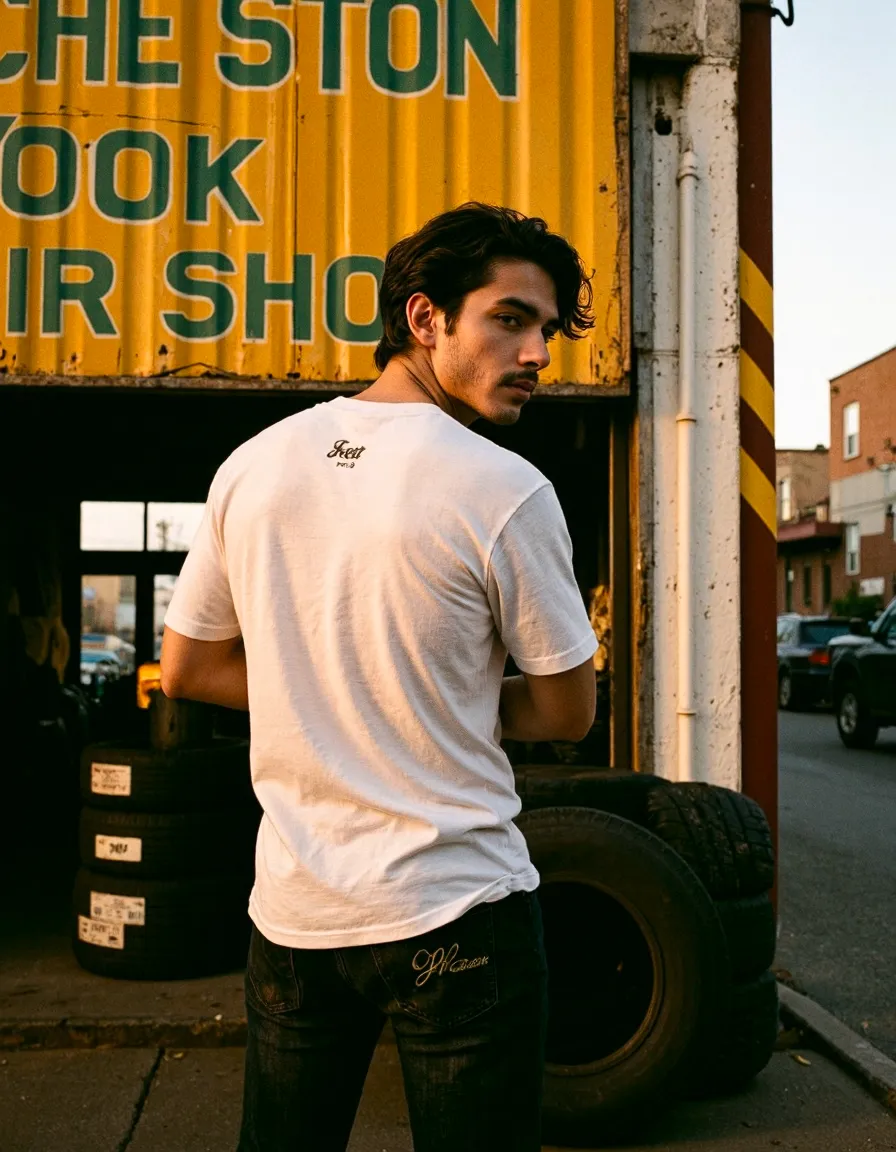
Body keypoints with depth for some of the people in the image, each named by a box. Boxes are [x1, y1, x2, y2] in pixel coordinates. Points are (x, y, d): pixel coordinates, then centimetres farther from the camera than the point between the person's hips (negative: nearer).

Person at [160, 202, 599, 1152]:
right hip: (455, 914, -4)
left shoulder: (251, 466, 0)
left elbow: (187, 669, 9)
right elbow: (567, 712, -6)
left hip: (292, 909, 5)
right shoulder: (506, 491, -15)